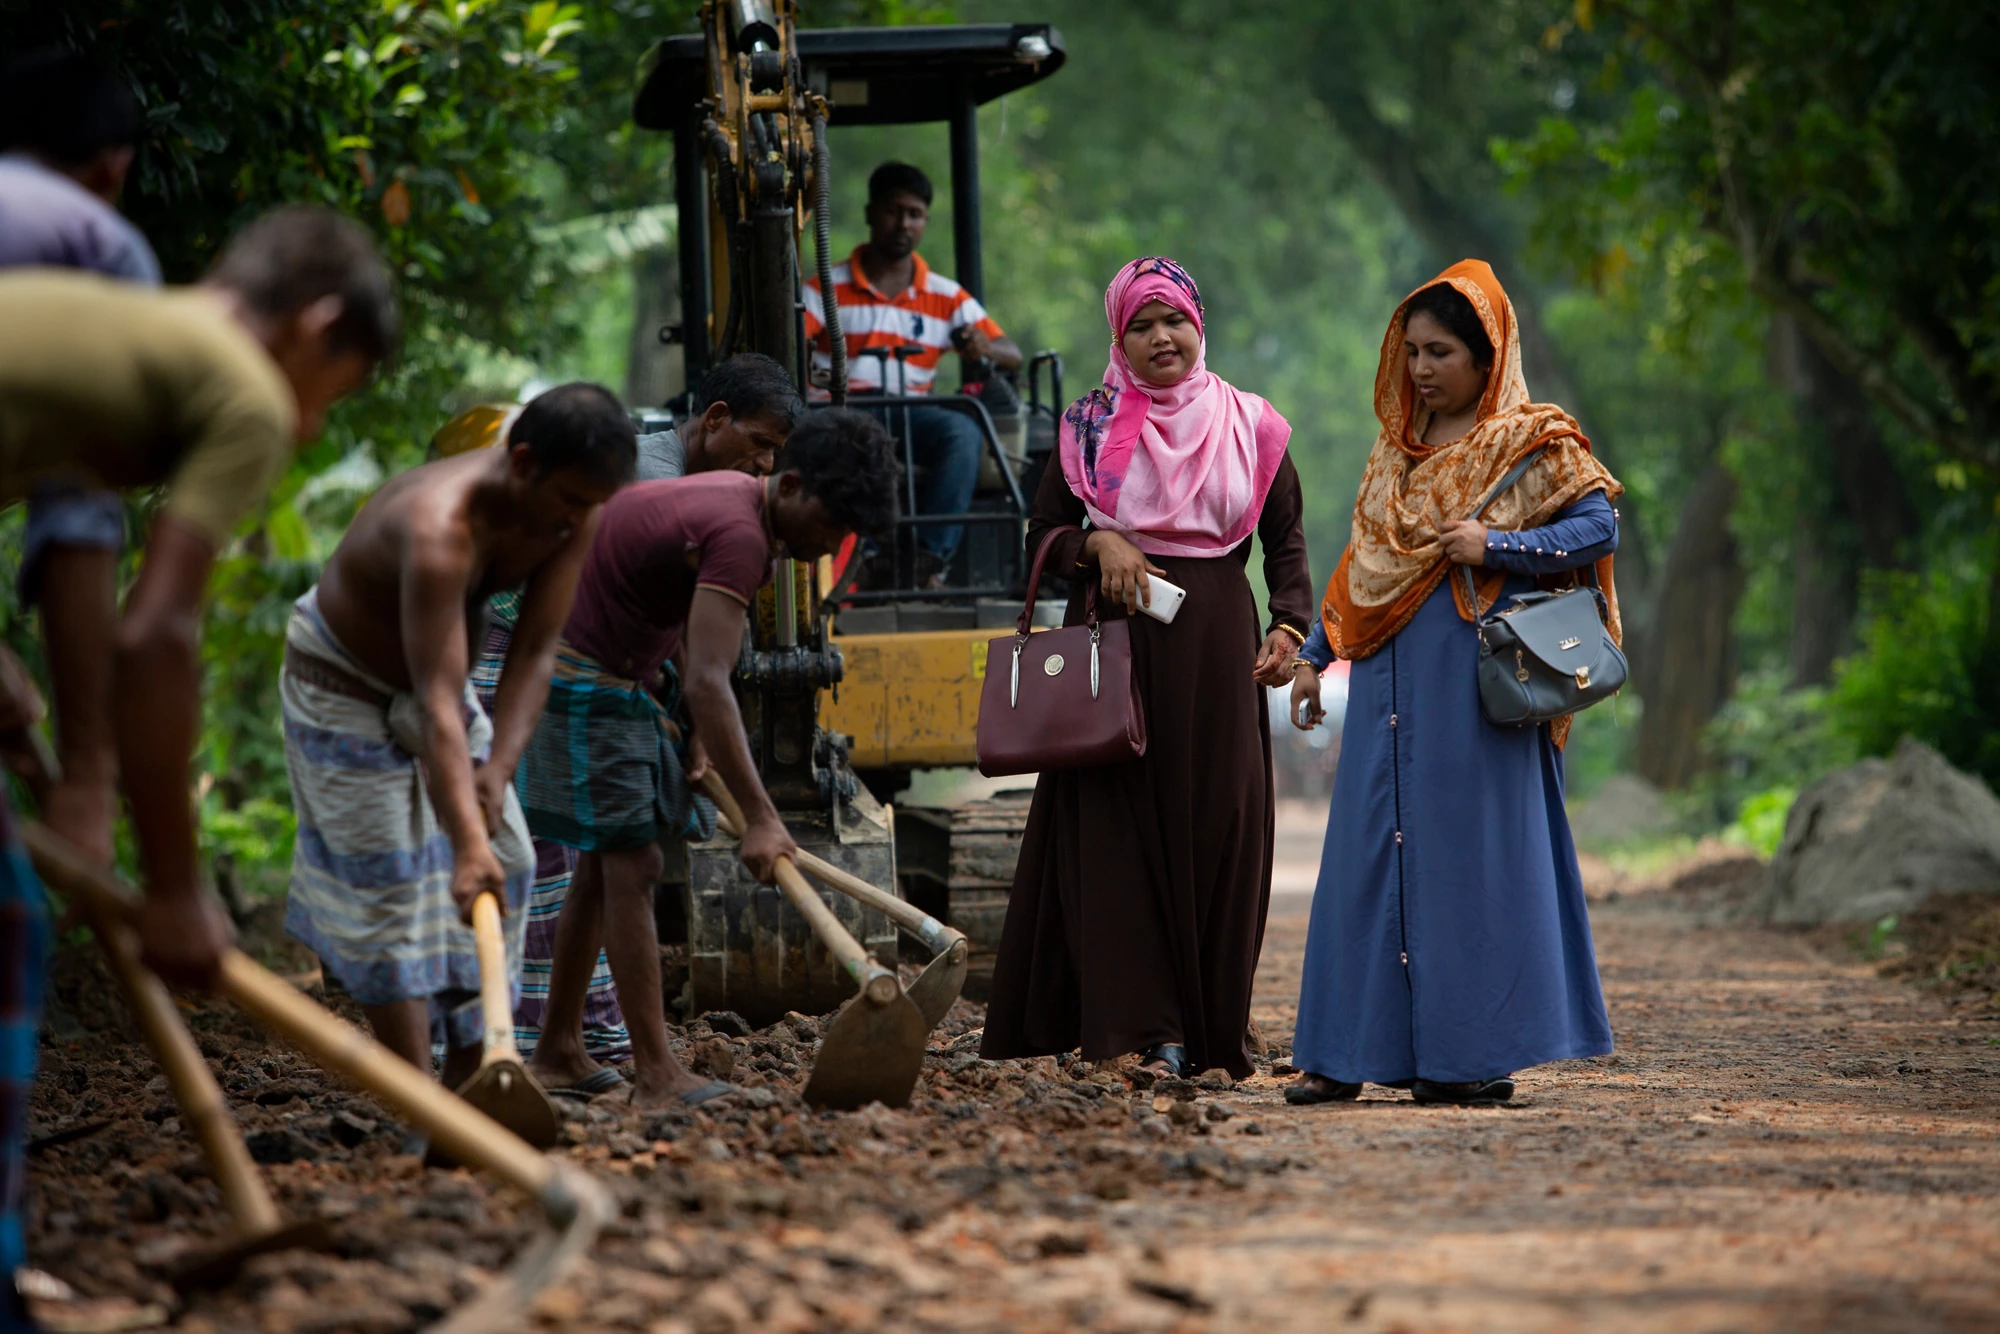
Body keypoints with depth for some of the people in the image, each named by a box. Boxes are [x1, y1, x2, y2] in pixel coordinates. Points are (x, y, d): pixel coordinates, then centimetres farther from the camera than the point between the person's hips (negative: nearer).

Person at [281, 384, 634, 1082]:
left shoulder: (570, 516, -19)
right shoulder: (440, 528, -41)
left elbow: (534, 652, -16)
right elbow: (437, 703, -46)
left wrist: (499, 768, -30)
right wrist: (467, 843, -53)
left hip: (432, 676, 8)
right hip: (344, 685, -8)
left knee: (506, 865, 2)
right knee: (390, 881, -13)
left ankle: (466, 1083, 8)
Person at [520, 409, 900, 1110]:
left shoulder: (733, 496, 7)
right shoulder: (739, 535, -25)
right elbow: (708, 683, -33)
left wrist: (704, 739, 9)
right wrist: (761, 819, -36)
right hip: (585, 688, -11)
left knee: (604, 863, 15)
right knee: (630, 866, -10)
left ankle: (558, 1053, 21)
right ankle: (655, 1076, -11)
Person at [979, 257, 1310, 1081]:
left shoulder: (1250, 428, 9)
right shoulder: (1087, 429, 8)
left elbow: (1286, 541, 11)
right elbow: (1041, 539, 9)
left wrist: (1289, 628, -5)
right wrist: (1097, 543, -11)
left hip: (1216, 647, 1)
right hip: (1115, 642, -1)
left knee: (1217, 829, -2)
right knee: (1117, 829, -8)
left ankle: (1209, 1032, 3)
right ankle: (1139, 1032, -10)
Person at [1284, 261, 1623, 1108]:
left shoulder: (1531, 444, -2)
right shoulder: (1400, 446, 18)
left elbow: (1599, 526, -9)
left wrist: (1494, 547, -17)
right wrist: (1314, 654, 19)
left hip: (1470, 678, -6)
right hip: (1391, 683, 6)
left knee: (1471, 850, -5)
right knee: (1371, 849, 3)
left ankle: (1477, 1054, 0)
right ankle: (1353, 1051, 6)